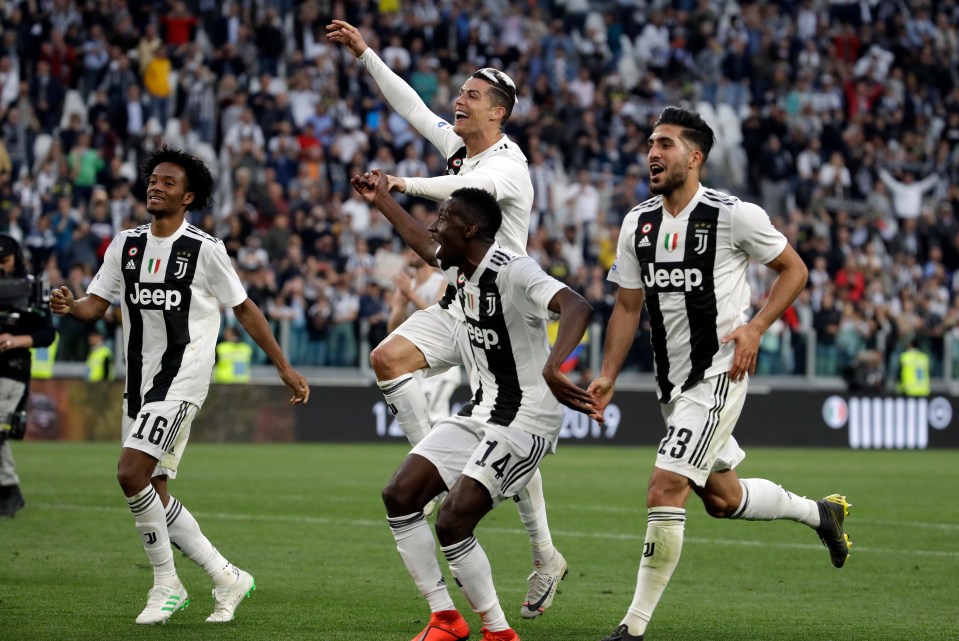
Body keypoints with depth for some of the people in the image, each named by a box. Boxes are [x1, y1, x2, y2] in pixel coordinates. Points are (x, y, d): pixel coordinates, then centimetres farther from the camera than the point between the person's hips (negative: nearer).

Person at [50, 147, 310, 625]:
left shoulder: (205, 250, -5)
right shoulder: (126, 245, 9)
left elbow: (245, 310, 3)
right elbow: (95, 304, 8)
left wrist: (284, 367, 3)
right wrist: (69, 306, -16)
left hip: (181, 379, -7)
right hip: (139, 382, 7)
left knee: (132, 474, -20)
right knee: (152, 493, 5)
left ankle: (166, 585, -6)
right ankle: (227, 579, 17)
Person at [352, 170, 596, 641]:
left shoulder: (513, 272, -22)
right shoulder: (459, 268, 6)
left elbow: (577, 307, -39)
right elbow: (425, 245, 32)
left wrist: (554, 366, -56)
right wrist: (383, 202, 39)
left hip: (525, 420, -9)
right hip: (480, 412, 9)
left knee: (453, 523, -17)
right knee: (400, 496, 2)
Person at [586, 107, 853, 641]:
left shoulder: (735, 216, -12)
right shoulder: (638, 225, 5)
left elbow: (794, 269, 0)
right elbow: (628, 307, 12)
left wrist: (756, 327, -13)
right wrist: (607, 377, 4)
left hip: (718, 373, -7)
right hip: (673, 381, 7)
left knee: (665, 491, -16)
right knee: (723, 498, 19)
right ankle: (820, 513, 46)